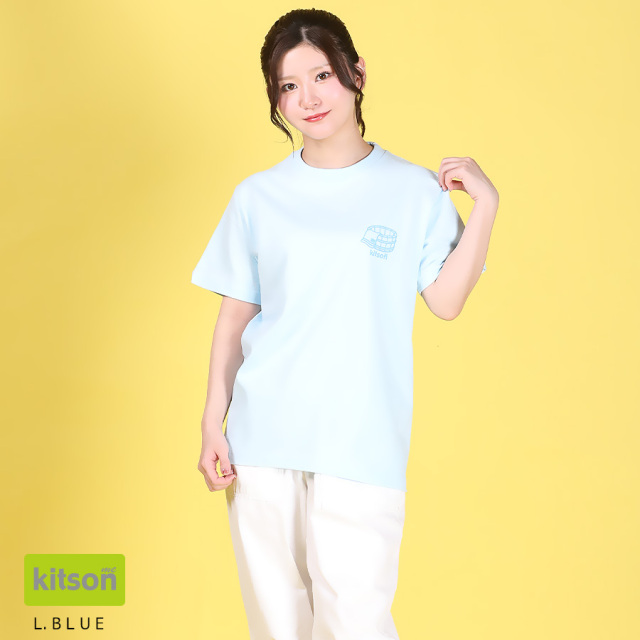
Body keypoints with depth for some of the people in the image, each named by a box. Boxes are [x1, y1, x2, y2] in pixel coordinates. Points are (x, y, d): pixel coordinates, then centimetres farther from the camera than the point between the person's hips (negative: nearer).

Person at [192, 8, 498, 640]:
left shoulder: (414, 190, 4)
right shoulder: (258, 197, 7)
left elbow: (446, 301, 0)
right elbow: (236, 314, 8)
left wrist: (485, 206, -8)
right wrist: (211, 423, 3)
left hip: (362, 442, -2)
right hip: (262, 435, 2)